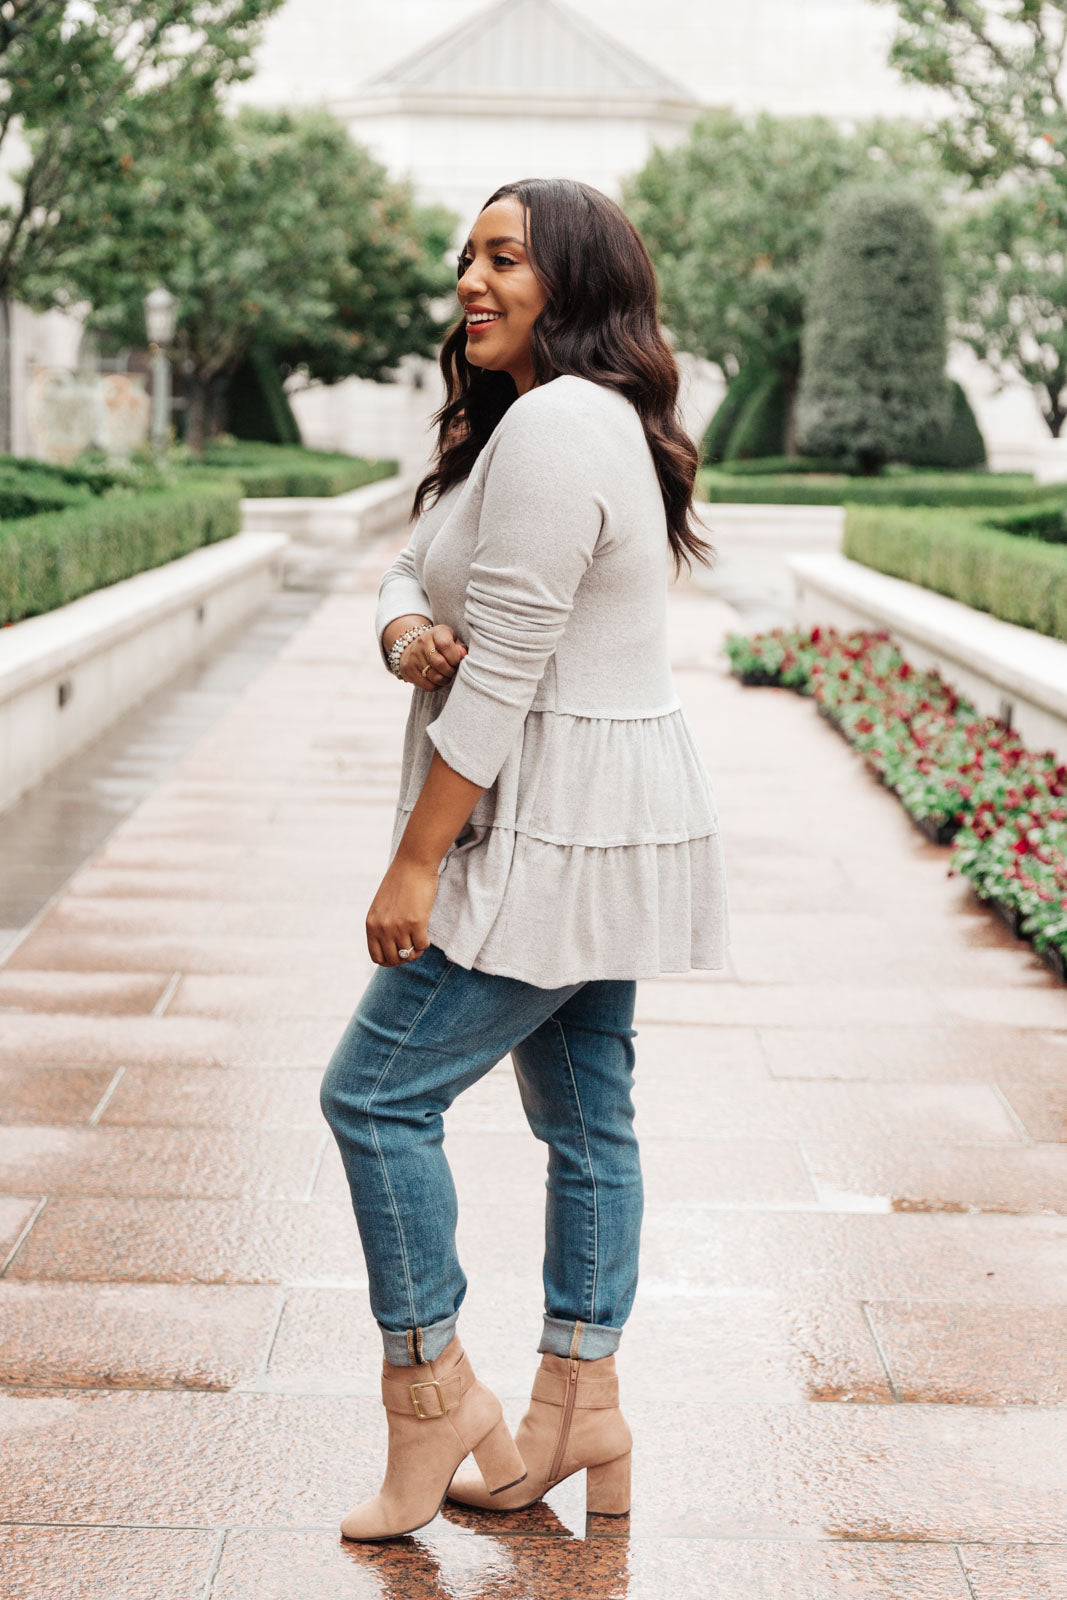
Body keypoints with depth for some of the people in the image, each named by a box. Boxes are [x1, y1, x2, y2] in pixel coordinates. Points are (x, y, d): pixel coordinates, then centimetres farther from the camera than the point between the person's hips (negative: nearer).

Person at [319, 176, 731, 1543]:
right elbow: (413, 571, 15)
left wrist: (416, 864, -19)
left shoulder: (552, 427, -19)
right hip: (603, 828, 11)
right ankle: (579, 1406, 24)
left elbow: (501, 679, -23)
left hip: (555, 835, -11)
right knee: (584, 1116, 14)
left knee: (376, 1092, -3)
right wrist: (406, 632, -9)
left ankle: (431, 1390, 9)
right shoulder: (576, 416, 15)